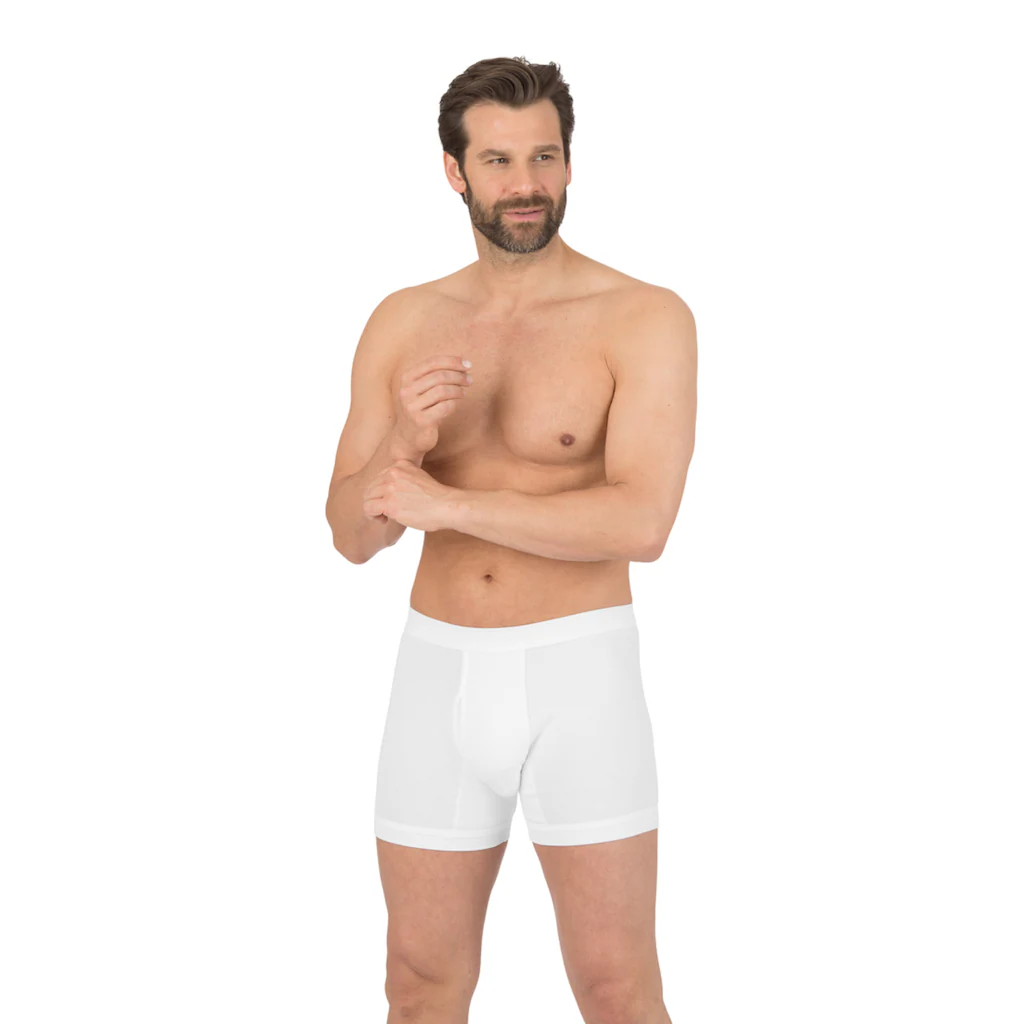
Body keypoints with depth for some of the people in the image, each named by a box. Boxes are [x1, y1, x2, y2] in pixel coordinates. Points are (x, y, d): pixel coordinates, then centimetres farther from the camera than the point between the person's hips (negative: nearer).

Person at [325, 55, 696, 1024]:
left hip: (580, 680, -4)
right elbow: (354, 535, 4)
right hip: (441, 679, 4)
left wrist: (445, 504, -18)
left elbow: (641, 523, -21)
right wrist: (402, 439, -18)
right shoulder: (404, 324, 6)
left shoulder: (647, 317, -9)